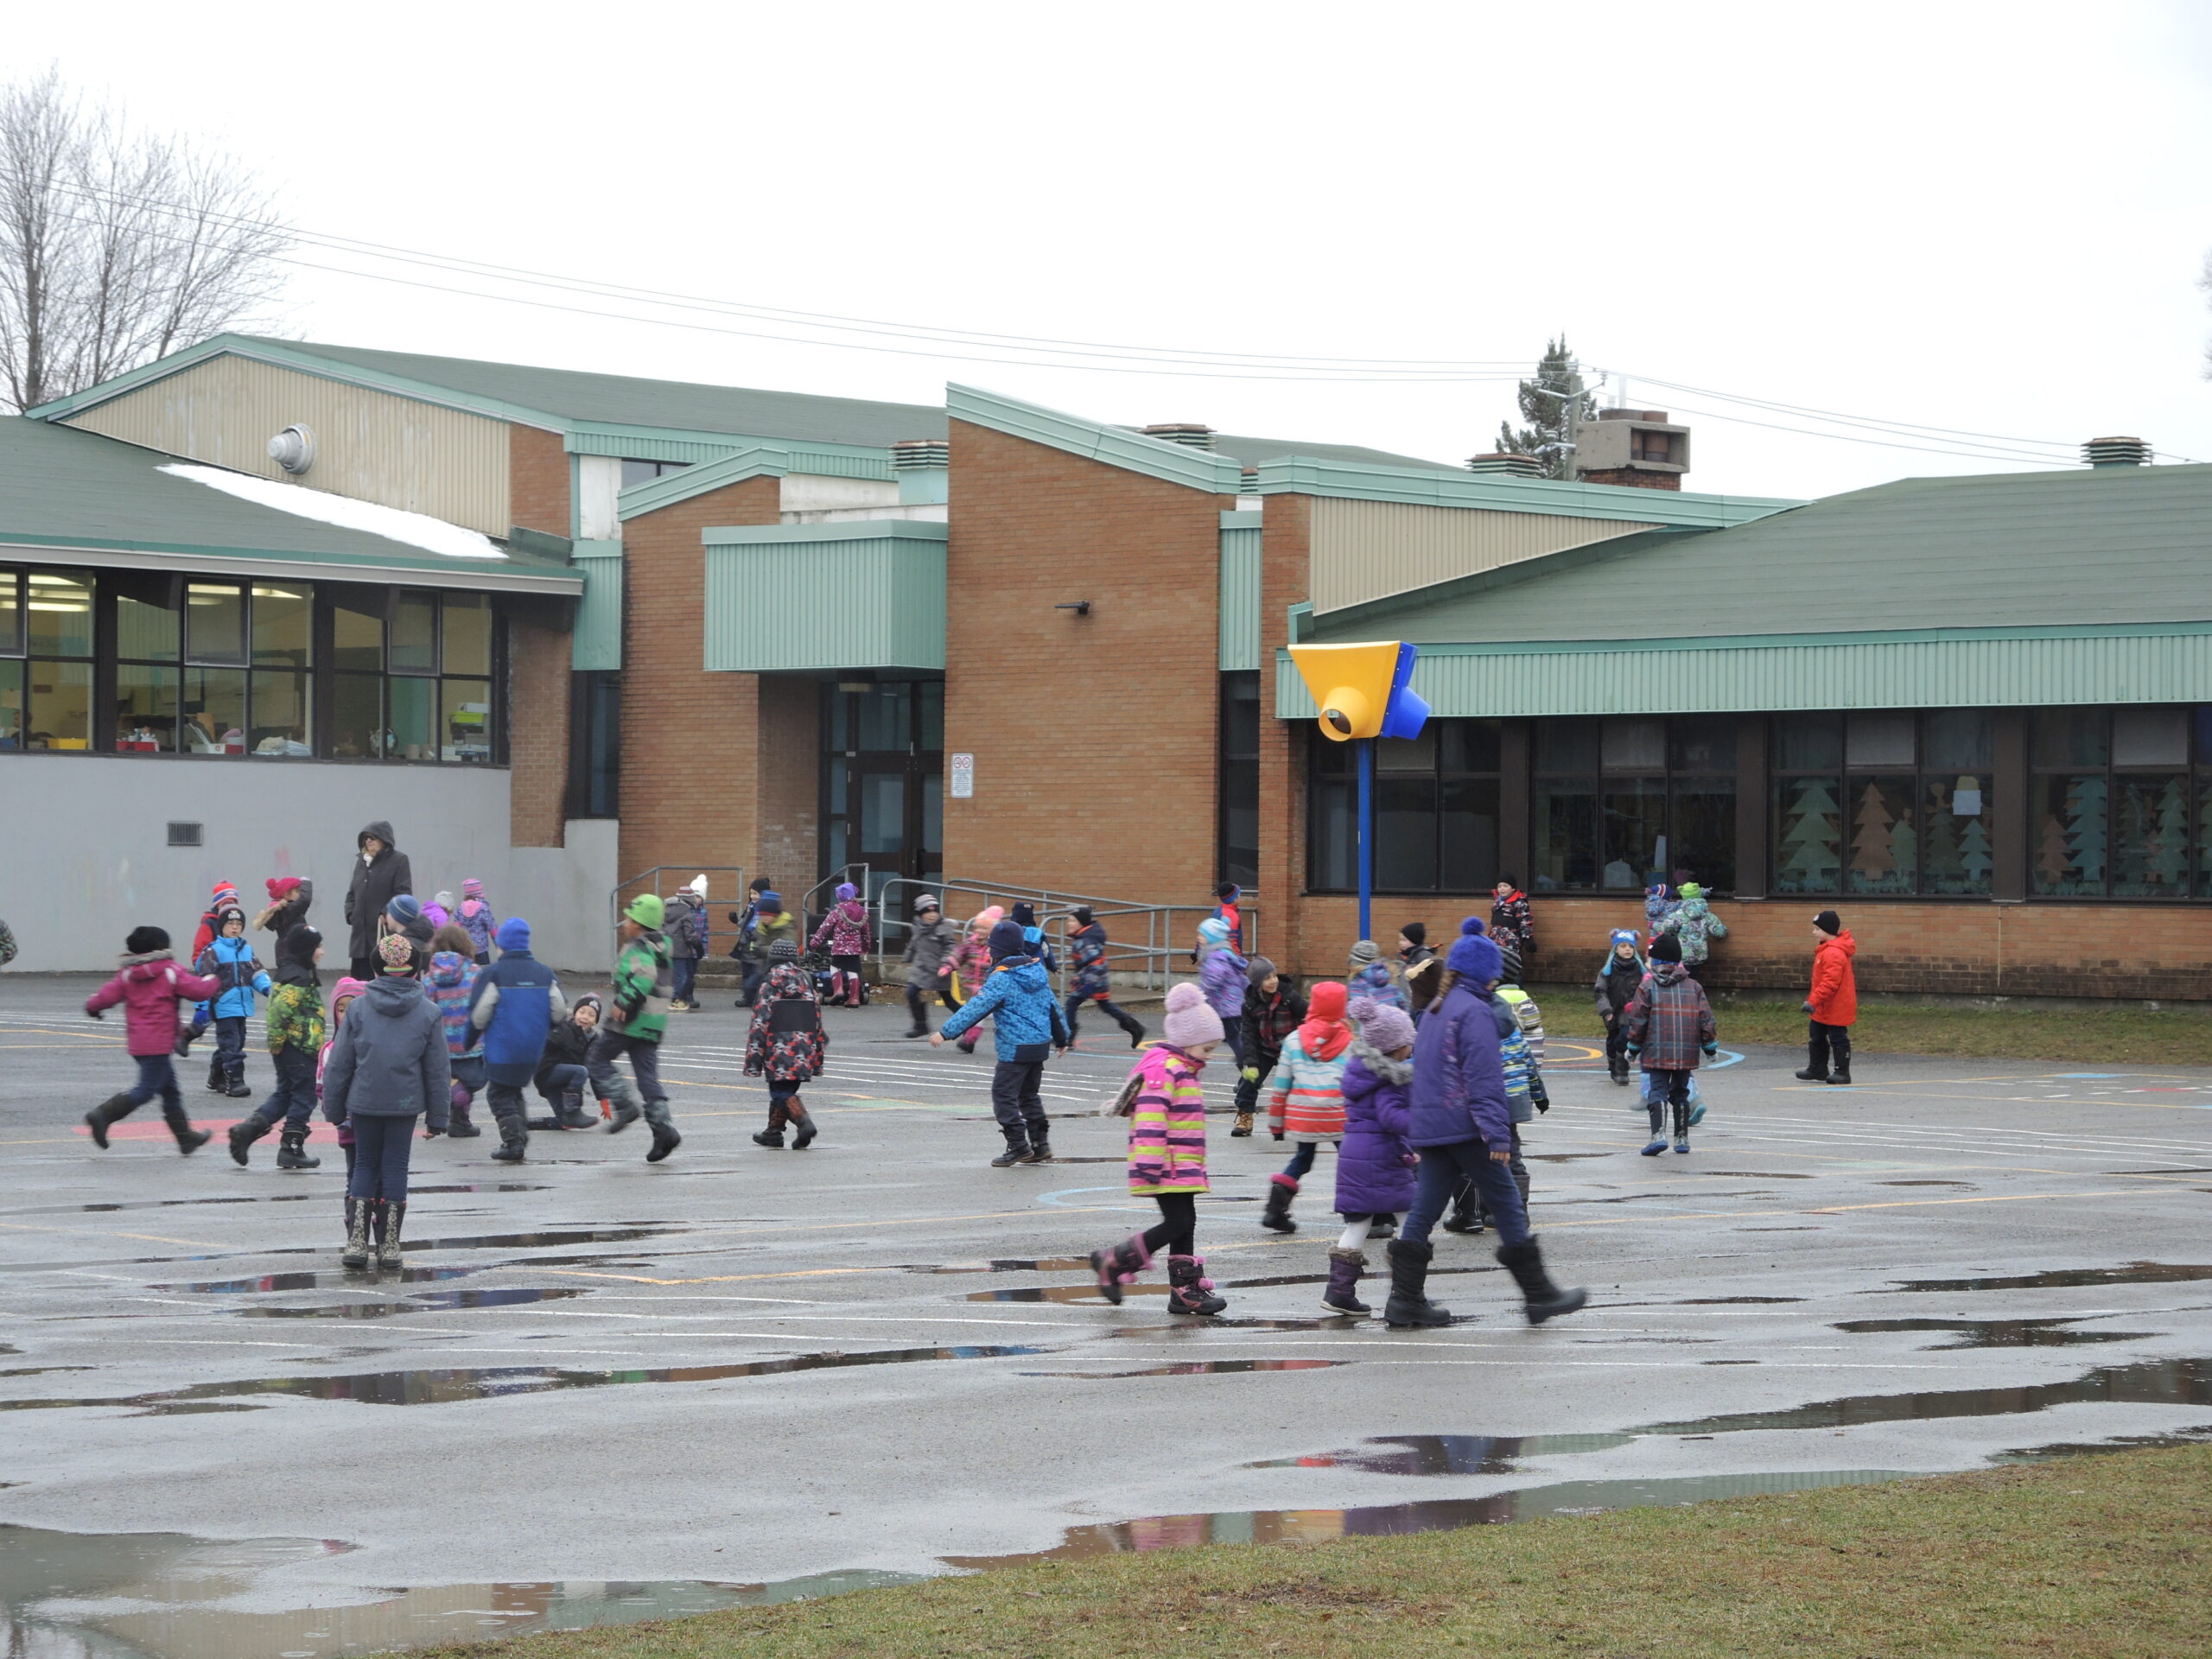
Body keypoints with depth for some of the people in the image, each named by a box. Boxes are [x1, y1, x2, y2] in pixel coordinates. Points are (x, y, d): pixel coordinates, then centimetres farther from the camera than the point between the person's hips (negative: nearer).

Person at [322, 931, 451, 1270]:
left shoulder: (358, 1008, -3)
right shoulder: (428, 1013, -1)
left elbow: (340, 1064, 0)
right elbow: (438, 1070, 2)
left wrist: (334, 1108, 8)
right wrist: (437, 1116, 9)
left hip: (364, 1102, 0)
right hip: (406, 1103, 0)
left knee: (365, 1165, 11)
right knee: (395, 1167, 7)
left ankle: (356, 1241, 2)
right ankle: (389, 1245, 9)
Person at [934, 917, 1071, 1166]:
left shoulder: (1001, 978, -15)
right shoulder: (1038, 970, 8)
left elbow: (976, 1008, -19)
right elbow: (1053, 1005, 16)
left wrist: (946, 1032, -19)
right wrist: (1062, 1038, 28)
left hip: (1015, 1049, -8)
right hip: (1040, 1044, 8)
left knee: (1004, 1095, -2)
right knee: (1029, 1094, 19)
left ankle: (1018, 1146, -5)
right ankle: (1041, 1145, 20)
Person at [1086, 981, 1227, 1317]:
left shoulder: (1182, 1069, 19)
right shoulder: (1161, 1069, -15)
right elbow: (1149, 1121, -22)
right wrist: (1148, 1169, -26)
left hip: (1182, 1169, 10)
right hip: (1167, 1170, -10)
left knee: (1185, 1223, 9)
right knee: (1178, 1223, -12)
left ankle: (1186, 1290, 13)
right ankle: (1113, 1261, -3)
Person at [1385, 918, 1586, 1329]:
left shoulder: (1435, 1010, 17)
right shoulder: (1475, 1010, -11)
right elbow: (1484, 1077, -17)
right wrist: (1498, 1133, -19)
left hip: (1430, 1125, 8)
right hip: (1465, 1126, -8)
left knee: (1425, 1207, 7)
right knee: (1507, 1203, -1)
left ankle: (1405, 1299, 3)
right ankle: (1539, 1294, 3)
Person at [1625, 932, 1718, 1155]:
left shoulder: (1647, 986, -3)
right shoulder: (1693, 987, 7)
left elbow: (1637, 1020, -4)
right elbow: (1706, 1019, 7)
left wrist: (1633, 1047, 7)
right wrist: (1710, 1046, 18)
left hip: (1656, 1053, -3)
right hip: (1687, 1053, 3)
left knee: (1657, 1092, -4)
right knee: (1680, 1093, 16)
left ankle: (1658, 1134, -23)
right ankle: (1682, 1139, 18)